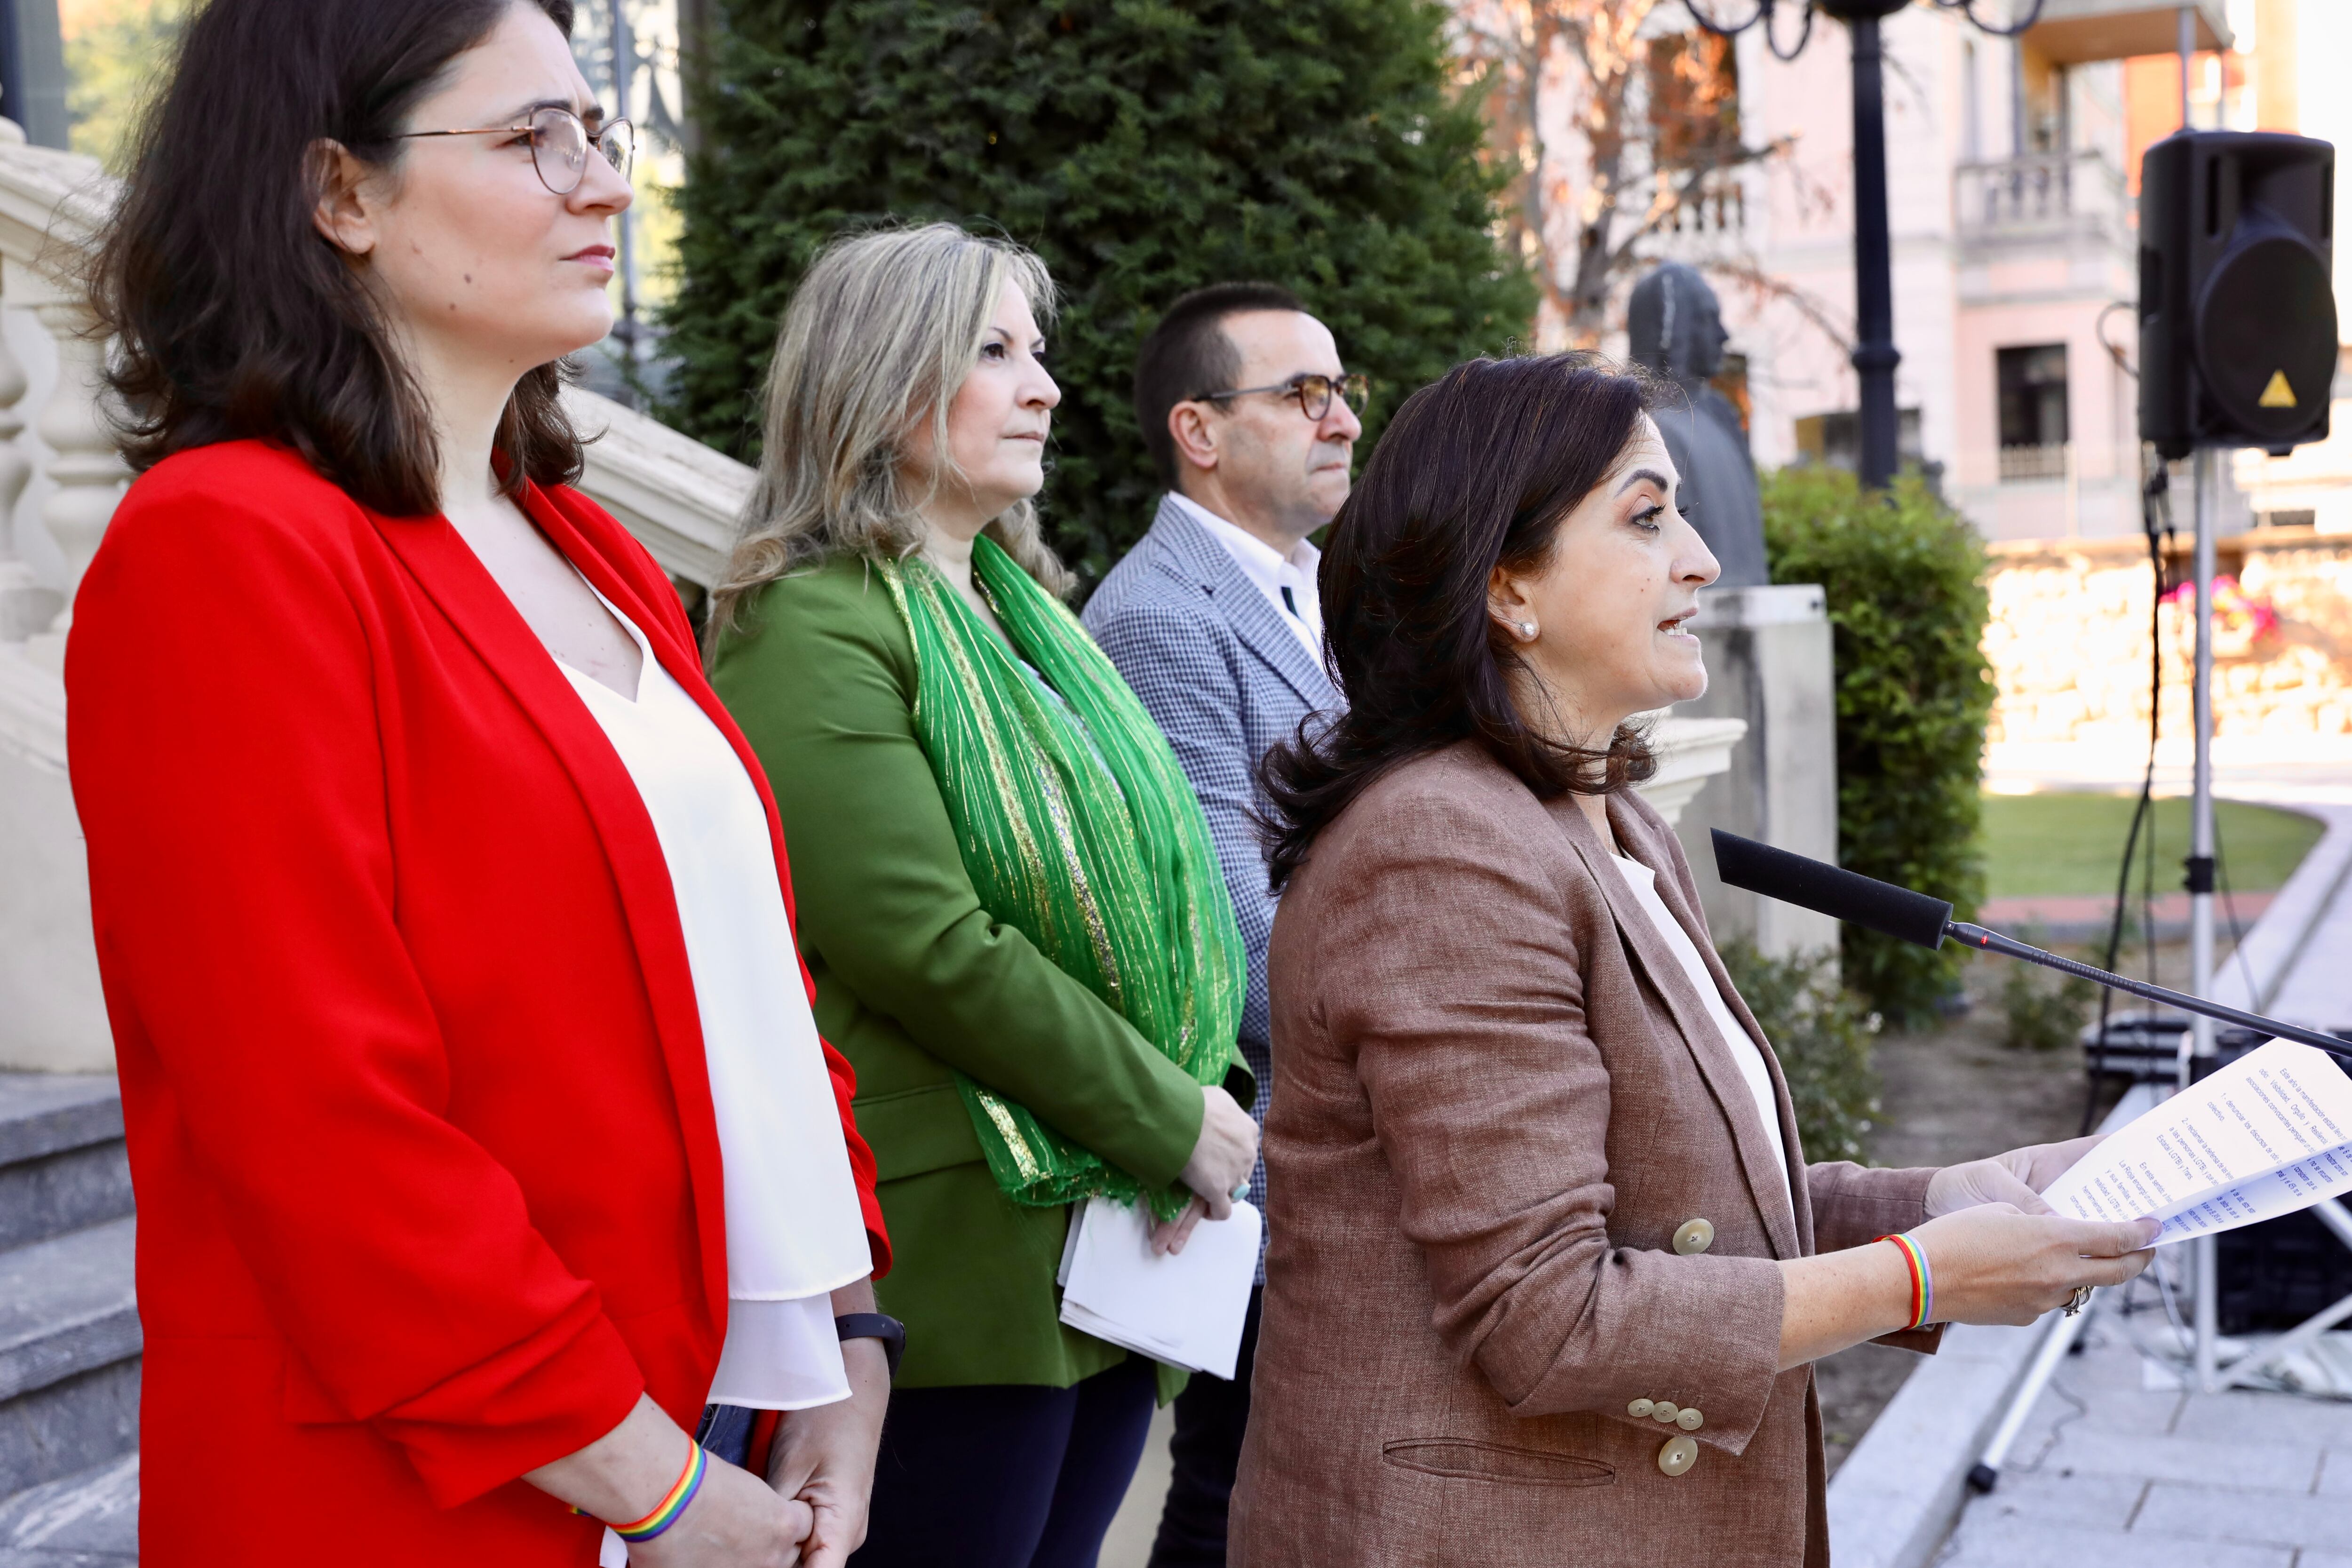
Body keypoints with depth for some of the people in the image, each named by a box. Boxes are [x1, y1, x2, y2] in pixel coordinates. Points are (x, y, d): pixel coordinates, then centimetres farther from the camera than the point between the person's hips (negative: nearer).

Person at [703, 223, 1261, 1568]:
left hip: (1114, 1245, 8)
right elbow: (933, 951, -21)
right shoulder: (813, 628, -13)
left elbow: (1147, 878, 14)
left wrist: (1211, 1092, -2)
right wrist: (1174, 1122, -14)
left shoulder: (1024, 607, 15)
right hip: (959, 1253, -8)